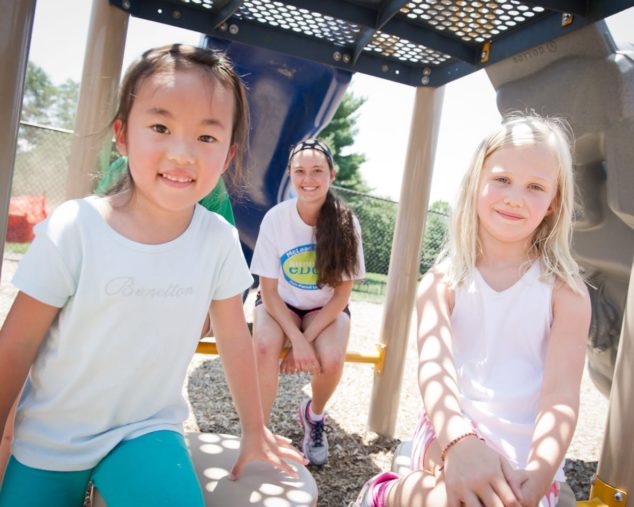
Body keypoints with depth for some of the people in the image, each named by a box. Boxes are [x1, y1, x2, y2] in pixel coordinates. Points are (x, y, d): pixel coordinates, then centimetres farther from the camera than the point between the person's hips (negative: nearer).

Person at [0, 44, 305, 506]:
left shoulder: (220, 240, -14)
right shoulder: (73, 228, -20)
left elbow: (234, 339, -3)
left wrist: (255, 430, 7)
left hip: (148, 431, 1)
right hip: (49, 440, 0)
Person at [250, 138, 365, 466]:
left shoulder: (345, 223, -17)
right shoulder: (275, 218, -17)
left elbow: (342, 294, -11)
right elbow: (269, 291, -12)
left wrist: (305, 340, -19)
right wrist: (297, 340, -24)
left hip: (325, 309, 1)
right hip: (280, 304, 0)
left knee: (331, 357, -28)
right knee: (266, 346, -32)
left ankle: (314, 415, 7)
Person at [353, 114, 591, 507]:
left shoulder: (565, 290, -2)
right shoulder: (443, 282, -2)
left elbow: (561, 393, -12)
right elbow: (435, 364, -18)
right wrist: (460, 441, -37)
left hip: (527, 457, 1)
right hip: (450, 439, 0)